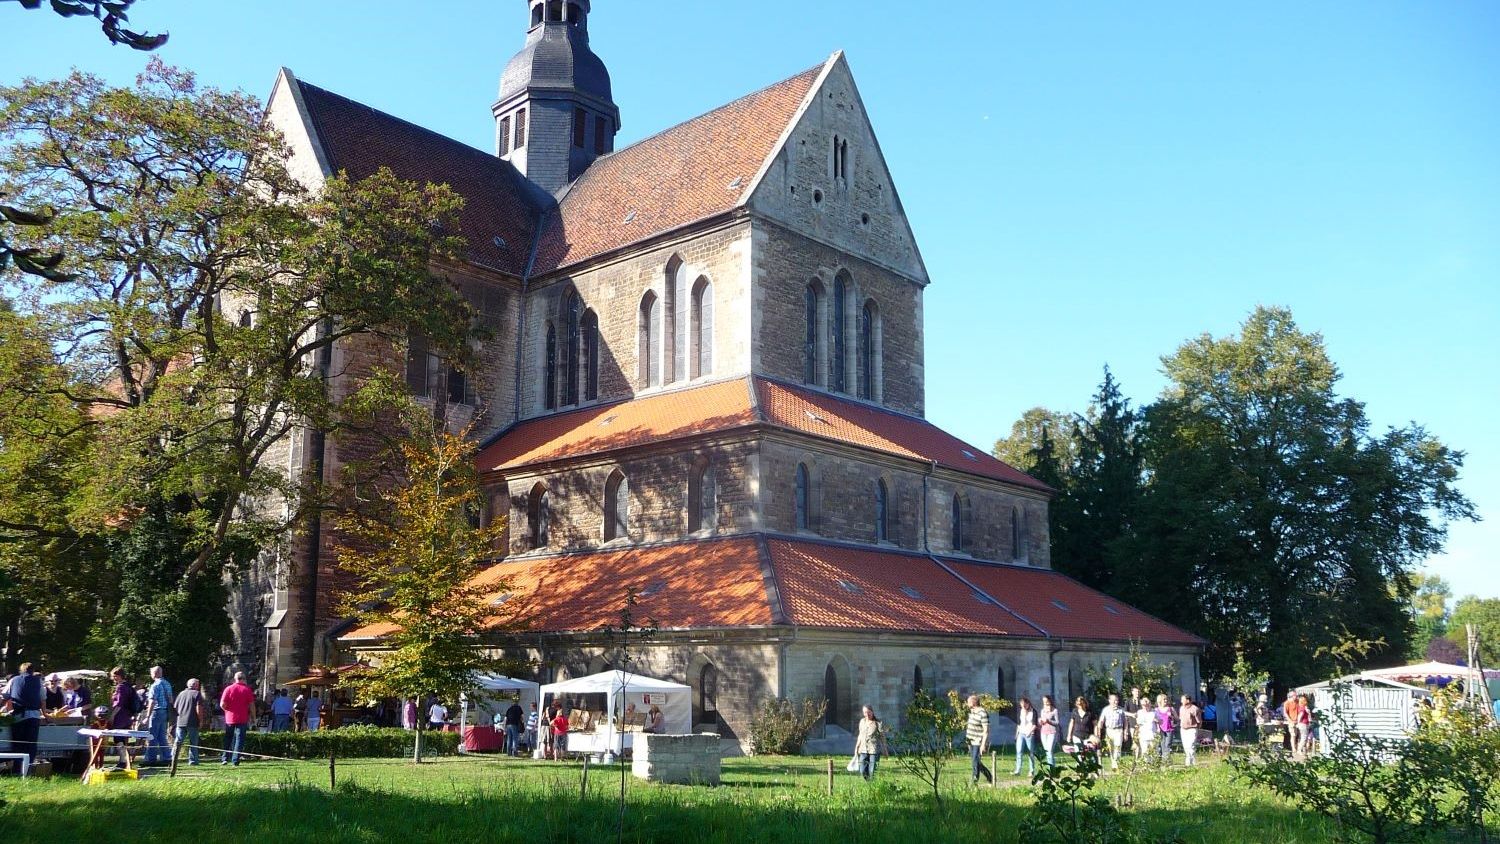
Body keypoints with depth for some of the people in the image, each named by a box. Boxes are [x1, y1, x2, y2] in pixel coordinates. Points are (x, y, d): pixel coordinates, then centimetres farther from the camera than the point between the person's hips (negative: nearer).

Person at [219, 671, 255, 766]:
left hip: (230, 718, 1)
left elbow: (222, 704, -7)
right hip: (242, 719, -1)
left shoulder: (228, 689, -2)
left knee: (228, 739, 16)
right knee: (239, 739, 2)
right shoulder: (247, 690, -3)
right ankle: (235, 761, -2)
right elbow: (251, 705, -4)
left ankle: (225, 758, 14)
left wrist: (228, 710, 12)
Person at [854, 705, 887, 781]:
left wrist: (884, 749, -3)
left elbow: (882, 737, -2)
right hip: (863, 750, 5)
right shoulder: (862, 721, 10)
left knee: (872, 771, -6)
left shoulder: (878, 723, -6)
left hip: (874, 750, -5)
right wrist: (857, 747, 20)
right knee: (862, 771, 3)